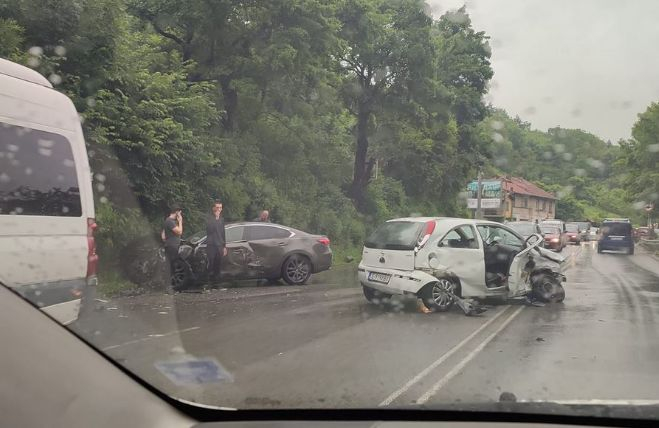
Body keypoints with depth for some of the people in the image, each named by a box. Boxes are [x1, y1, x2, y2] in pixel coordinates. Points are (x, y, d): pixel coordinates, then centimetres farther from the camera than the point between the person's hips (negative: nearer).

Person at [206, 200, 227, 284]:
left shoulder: (221, 219, 14)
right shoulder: (210, 218, -4)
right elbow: (210, 229, -21)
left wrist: (224, 246, 18)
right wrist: (216, 218, -23)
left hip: (220, 245, 5)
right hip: (211, 245, -5)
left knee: (218, 265, 5)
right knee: (211, 264, -7)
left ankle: (217, 279, 12)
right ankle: (210, 279, -2)